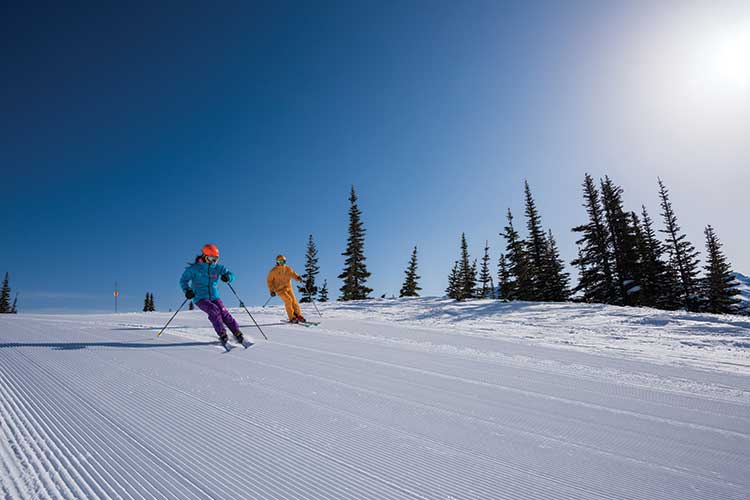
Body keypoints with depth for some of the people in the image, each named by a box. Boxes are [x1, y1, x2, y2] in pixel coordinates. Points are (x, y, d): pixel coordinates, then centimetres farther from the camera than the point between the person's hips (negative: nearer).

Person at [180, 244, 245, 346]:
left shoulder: (217, 268, 3)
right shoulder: (194, 268, -5)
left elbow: (231, 275, 5)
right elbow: (183, 280, 1)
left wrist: (227, 277, -19)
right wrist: (187, 290, -19)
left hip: (214, 297, 3)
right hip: (200, 298, -3)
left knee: (224, 313, -14)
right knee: (214, 310, -27)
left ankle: (238, 335, -12)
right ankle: (222, 335, -24)